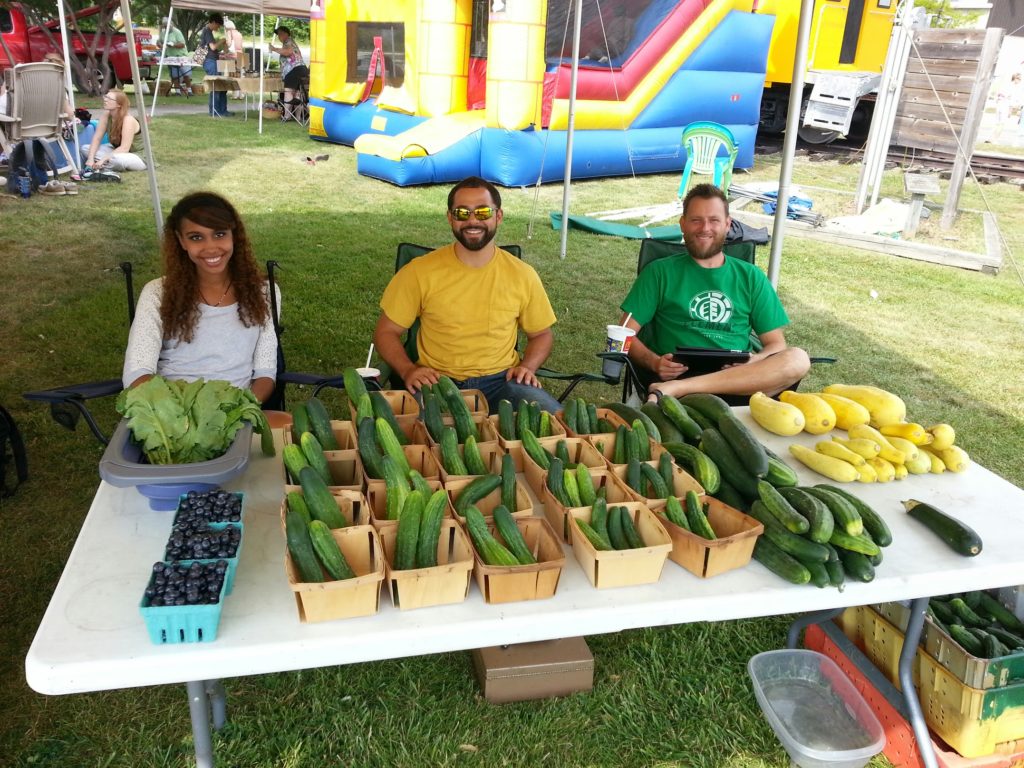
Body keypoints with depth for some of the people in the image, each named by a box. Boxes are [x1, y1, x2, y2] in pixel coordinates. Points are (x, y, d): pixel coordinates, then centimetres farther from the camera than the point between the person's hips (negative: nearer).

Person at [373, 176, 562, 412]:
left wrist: (528, 366, -3)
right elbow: (386, 332, 6)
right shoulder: (420, 272, -1)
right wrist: (408, 370, -12)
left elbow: (542, 334, 17)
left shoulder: (522, 275, 4)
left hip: (501, 380, 3)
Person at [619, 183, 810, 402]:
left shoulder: (751, 277, 18)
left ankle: (677, 389, -34)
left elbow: (776, 344, 15)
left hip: (739, 378, 6)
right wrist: (654, 362, -14)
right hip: (675, 375, -5)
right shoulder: (660, 272, 12)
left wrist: (755, 363, -9)